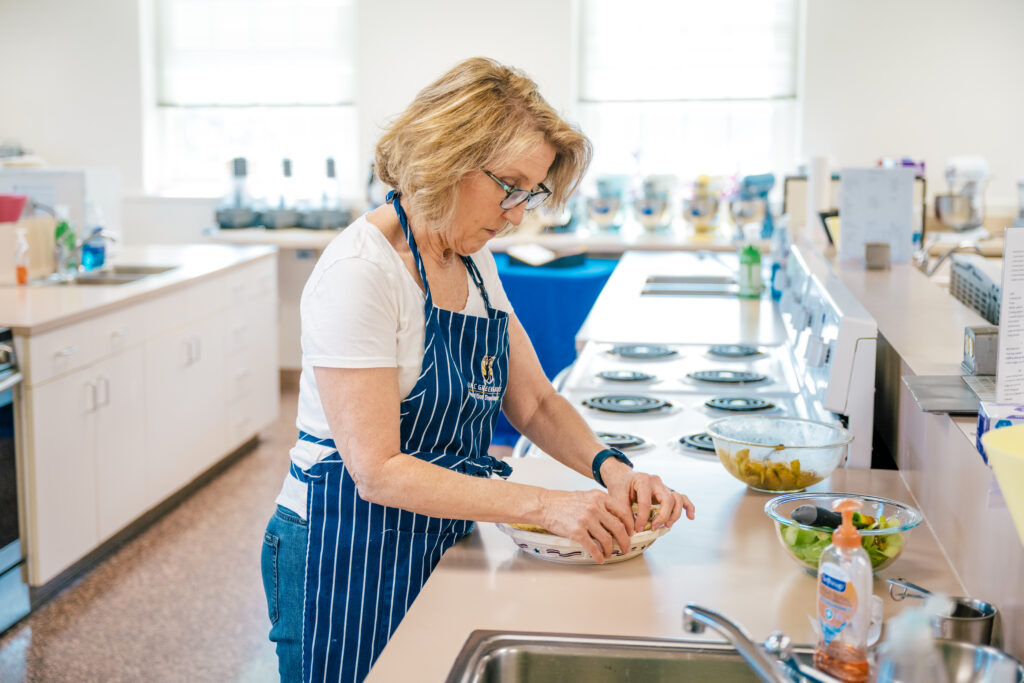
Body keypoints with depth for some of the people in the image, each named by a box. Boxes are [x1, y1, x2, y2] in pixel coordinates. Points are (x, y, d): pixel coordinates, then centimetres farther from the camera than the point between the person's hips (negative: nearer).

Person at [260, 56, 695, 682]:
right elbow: (378, 472, -25)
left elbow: (534, 403, 7)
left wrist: (609, 468, -12)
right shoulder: (361, 272, -22)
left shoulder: (476, 262, 5)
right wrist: (543, 505, -29)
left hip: (443, 543, 8)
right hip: (351, 558, -8)